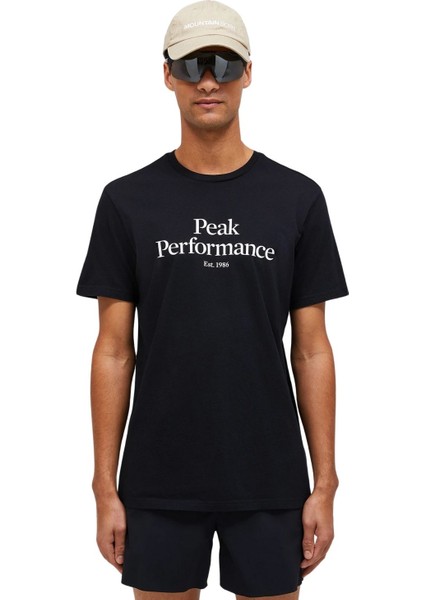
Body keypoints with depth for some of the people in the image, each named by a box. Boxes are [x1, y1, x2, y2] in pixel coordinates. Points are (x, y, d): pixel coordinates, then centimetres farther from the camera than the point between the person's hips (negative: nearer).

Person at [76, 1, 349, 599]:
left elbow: (311, 349, 2)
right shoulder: (127, 200, 0)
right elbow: (115, 351, 0)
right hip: (159, 483, 0)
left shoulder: (298, 198, 0)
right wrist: (105, 488, -2)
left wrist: (324, 483, -1)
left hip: (270, 483, 0)